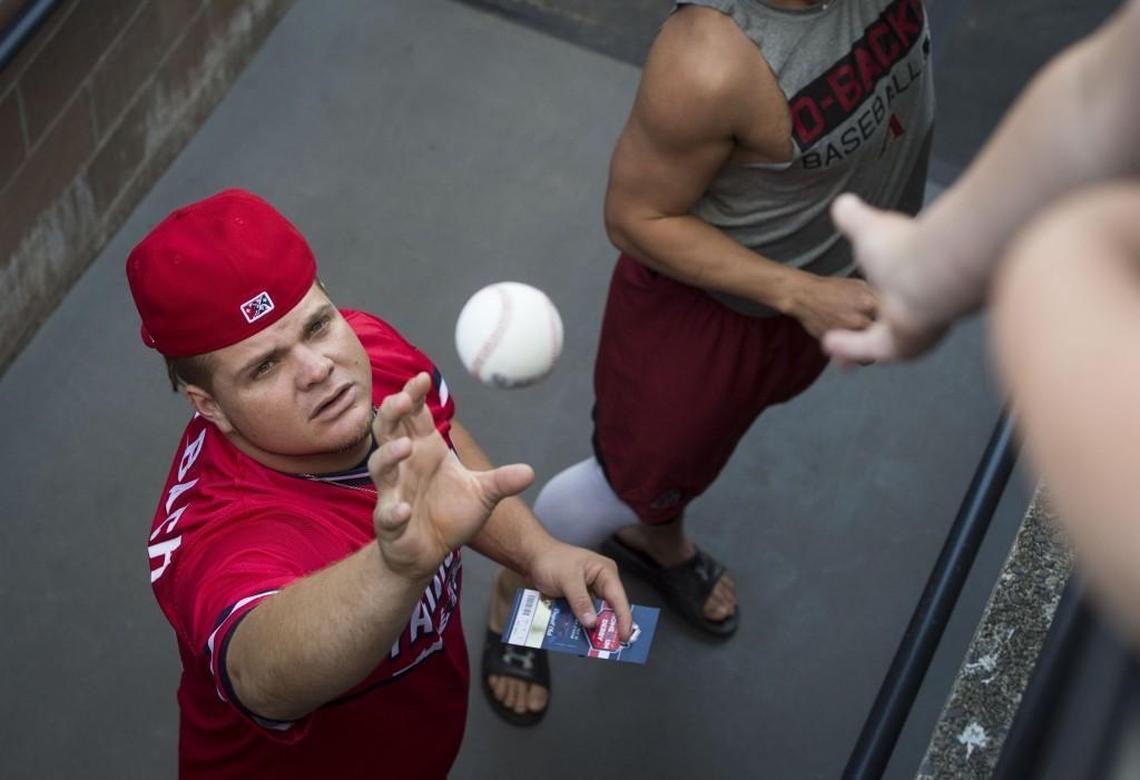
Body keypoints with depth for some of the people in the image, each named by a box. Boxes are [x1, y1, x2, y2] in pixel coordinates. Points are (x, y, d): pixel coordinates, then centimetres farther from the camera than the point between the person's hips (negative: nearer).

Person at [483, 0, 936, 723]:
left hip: (826, 282, 6)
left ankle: (656, 539, 66)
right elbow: (637, 219, -27)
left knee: (716, 424, 33)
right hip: (706, 300, -6)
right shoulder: (710, 63, -43)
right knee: (630, 484, 16)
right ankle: (516, 591, 50)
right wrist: (799, 295, -32)